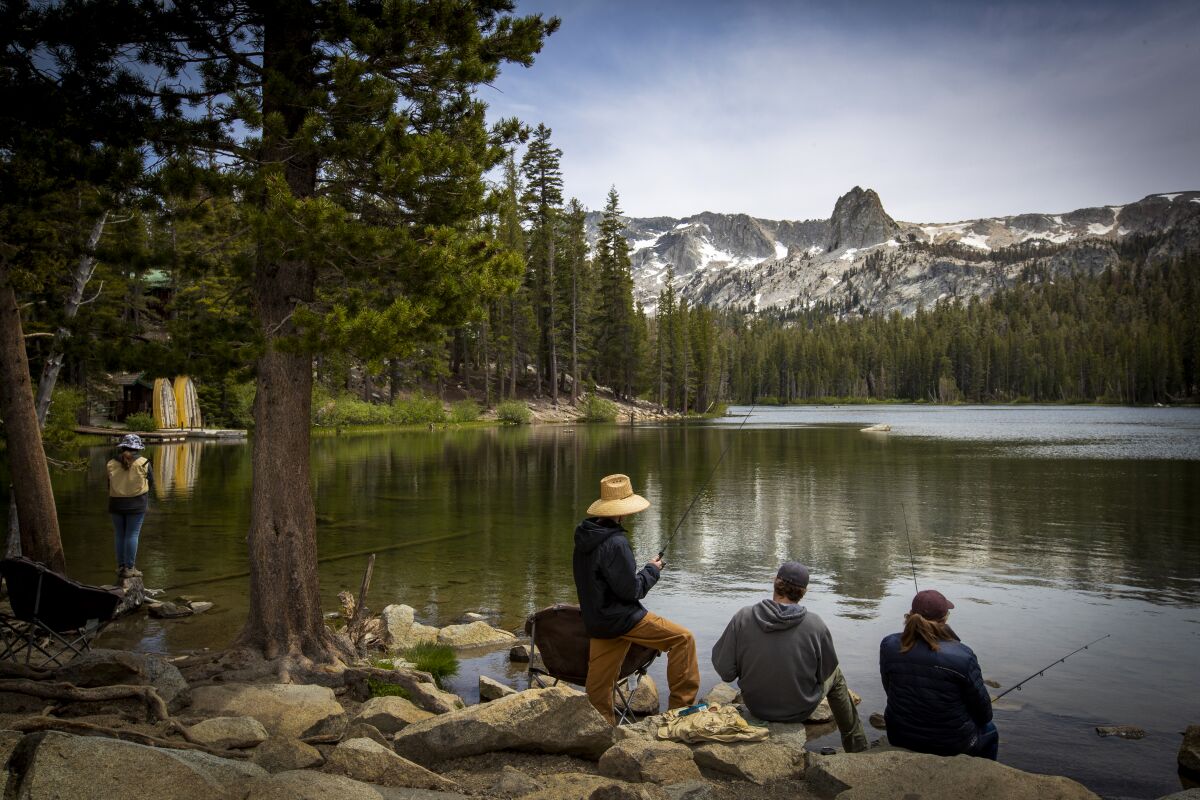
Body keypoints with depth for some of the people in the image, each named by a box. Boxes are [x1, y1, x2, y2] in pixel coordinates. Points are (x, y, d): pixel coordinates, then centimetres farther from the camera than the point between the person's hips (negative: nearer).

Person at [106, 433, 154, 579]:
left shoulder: (112, 464, 4)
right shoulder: (143, 463, -5)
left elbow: (110, 486, 6)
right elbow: (151, 484, 3)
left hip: (116, 504, 3)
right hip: (136, 504, -3)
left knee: (120, 535, 12)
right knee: (132, 535, 0)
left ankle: (121, 567, 18)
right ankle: (129, 568, 1)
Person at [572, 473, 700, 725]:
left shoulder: (584, 537, 6)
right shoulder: (615, 543, -21)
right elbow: (631, 590, -18)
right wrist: (652, 570, -1)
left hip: (595, 621, 9)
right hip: (621, 618, -9)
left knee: (598, 685, 14)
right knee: (683, 639, 0)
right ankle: (681, 705, 5)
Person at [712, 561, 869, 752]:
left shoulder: (743, 618, -20)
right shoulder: (815, 625, -22)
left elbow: (725, 671, -16)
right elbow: (825, 671, -7)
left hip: (755, 707, 2)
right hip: (801, 710, -2)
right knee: (836, 674, 27)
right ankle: (856, 745, 42)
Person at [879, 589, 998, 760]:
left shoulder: (889, 646, -12)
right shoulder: (962, 656, -24)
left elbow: (890, 690, 3)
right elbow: (982, 707, -11)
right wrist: (984, 719, 12)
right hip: (950, 744, -4)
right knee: (990, 732, 27)